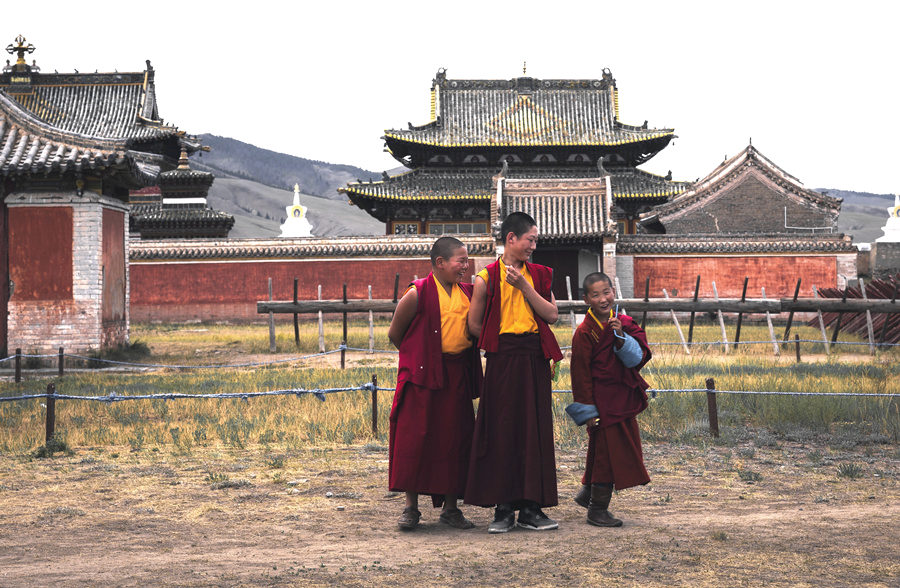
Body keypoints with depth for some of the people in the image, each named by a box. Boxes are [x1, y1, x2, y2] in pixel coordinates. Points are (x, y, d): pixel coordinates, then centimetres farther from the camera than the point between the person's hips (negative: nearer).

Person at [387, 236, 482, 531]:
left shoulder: (467, 293, 8)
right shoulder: (417, 294, -8)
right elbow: (394, 333, 1)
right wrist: (418, 358, 7)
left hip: (457, 377, 5)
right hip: (423, 376, -5)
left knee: (455, 438, 5)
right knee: (415, 437, -4)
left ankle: (450, 507, 13)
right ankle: (411, 507, 4)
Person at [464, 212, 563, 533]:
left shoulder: (538, 275, 12)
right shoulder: (487, 278, 0)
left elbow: (551, 315, 1)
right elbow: (474, 325, 2)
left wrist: (524, 286, -7)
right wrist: (502, 340, 8)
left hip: (535, 360, 4)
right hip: (503, 360, -4)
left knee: (535, 431, 2)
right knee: (502, 431, -3)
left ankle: (531, 508, 6)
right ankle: (504, 508, 2)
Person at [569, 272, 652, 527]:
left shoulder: (625, 323, 5)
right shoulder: (584, 333, -12)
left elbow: (639, 358, -6)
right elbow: (581, 375, -11)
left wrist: (621, 335, -21)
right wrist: (589, 410, -14)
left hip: (624, 399, 6)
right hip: (602, 404, -6)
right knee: (607, 452, -3)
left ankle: (587, 494, 35)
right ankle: (597, 509, 8)